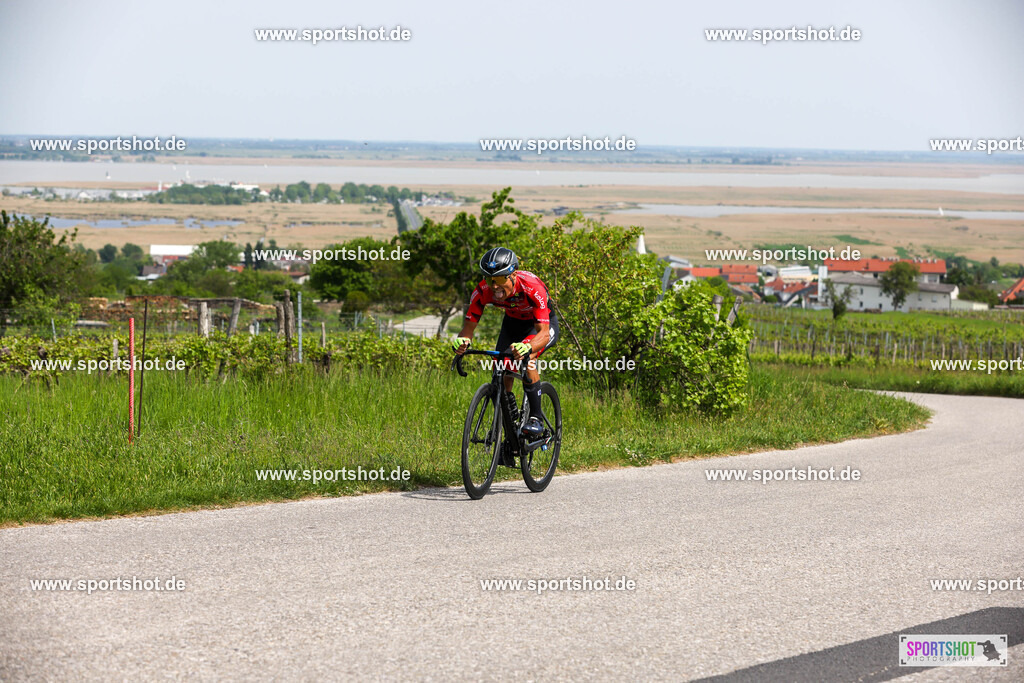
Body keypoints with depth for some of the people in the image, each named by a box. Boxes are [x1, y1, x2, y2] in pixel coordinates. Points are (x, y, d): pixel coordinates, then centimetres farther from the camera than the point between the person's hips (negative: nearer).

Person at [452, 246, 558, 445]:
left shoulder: (532, 287, -39)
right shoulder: (483, 291, -28)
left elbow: (544, 333, -43)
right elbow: (469, 324, -21)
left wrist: (527, 348, -65)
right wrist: (461, 341, -45)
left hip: (543, 323, -5)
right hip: (513, 322, 5)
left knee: (526, 358, -32)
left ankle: (536, 419, -19)